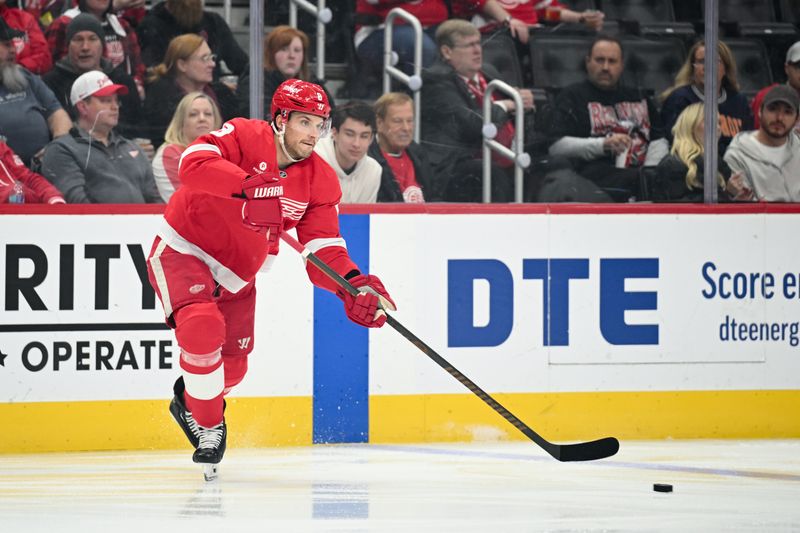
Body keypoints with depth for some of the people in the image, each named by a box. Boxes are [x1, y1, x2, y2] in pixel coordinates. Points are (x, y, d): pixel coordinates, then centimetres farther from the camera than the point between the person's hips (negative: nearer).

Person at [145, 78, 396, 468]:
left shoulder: (320, 180, -6)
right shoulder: (244, 137, -22)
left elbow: (324, 248, -10)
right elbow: (194, 162, -39)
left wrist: (353, 284, -30)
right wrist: (247, 184, -53)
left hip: (237, 275, 6)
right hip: (183, 251, -6)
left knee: (231, 366, 12)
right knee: (203, 327, -30)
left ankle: (191, 401, 47)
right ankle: (208, 425, -9)